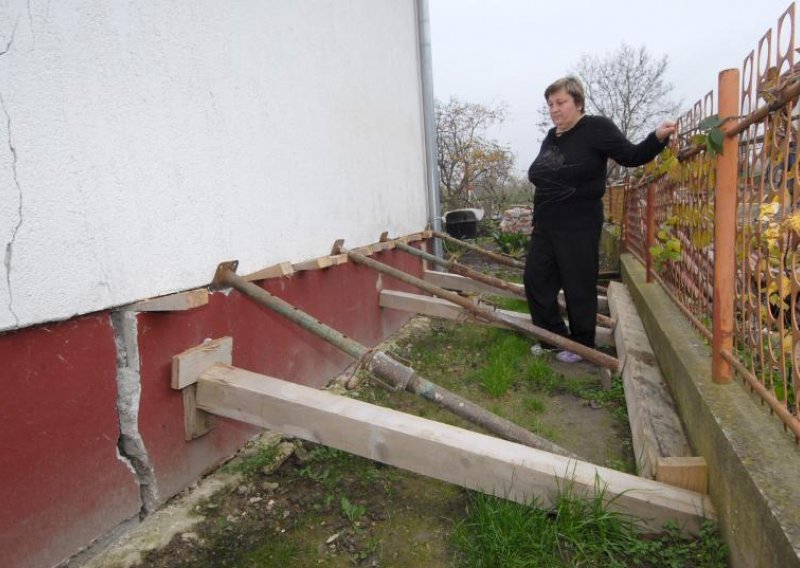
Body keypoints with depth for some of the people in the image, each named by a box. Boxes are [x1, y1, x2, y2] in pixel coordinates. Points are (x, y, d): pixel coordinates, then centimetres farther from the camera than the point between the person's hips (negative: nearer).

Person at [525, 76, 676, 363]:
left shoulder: (596, 128, -7)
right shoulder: (551, 138, 15)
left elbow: (631, 156, -10)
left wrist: (658, 137, -26)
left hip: (579, 228, -8)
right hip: (545, 227, 8)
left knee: (579, 288, 1)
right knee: (535, 279, 9)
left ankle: (582, 345, 20)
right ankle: (554, 337, 26)